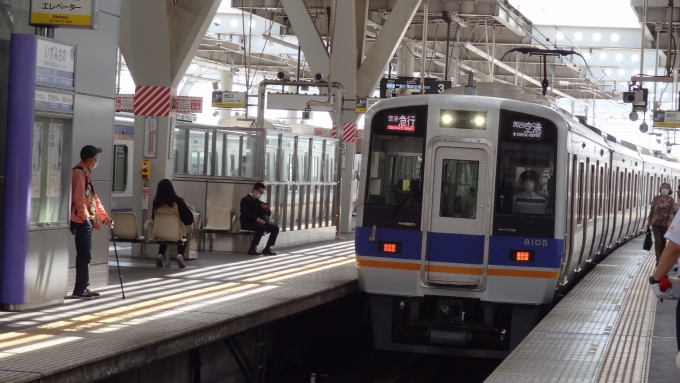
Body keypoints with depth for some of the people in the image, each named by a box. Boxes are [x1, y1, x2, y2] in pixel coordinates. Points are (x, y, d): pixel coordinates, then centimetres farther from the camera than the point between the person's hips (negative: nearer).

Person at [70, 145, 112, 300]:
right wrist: (87, 218, -17)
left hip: (86, 220, 10)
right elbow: (79, 198, -20)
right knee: (84, 255, -8)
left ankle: (83, 288, 17)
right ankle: (79, 290, -5)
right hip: (81, 221, -10)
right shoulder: (79, 172, -14)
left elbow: (93, 198, 20)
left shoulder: (86, 173, 18)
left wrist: (104, 216, 14)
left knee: (85, 255, 12)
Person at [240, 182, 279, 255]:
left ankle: (267, 249, -11)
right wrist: (257, 219, -27)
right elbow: (245, 213, -20)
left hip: (256, 222, 8)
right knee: (262, 227, -36)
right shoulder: (245, 200, -4)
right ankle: (252, 249, -32)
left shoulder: (257, 201, 20)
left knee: (275, 228, -8)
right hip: (247, 223, -8)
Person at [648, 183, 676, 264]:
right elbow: (651, 210, 4)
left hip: (665, 224, 0)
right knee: (657, 241, -11)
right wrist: (649, 221, 4)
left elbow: (672, 212, -13)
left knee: (663, 241, 9)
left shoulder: (671, 200, -4)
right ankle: (658, 259, -12)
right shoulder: (656, 198, -1)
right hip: (655, 223, 0)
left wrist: (670, 222, -27)